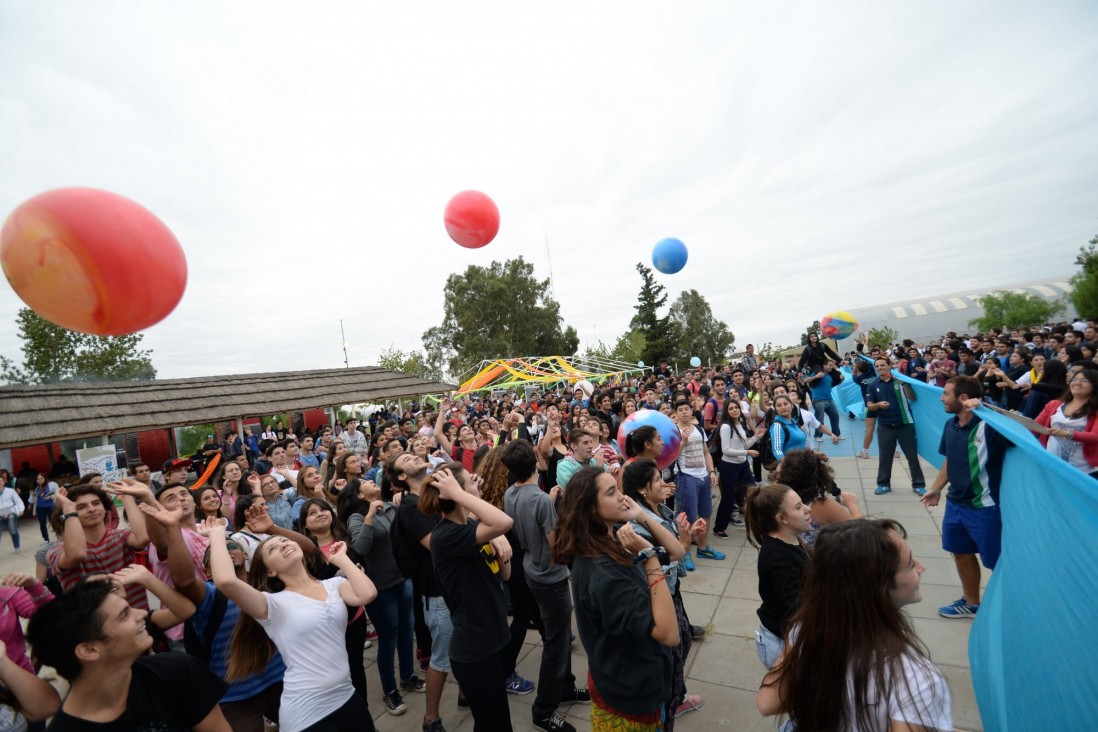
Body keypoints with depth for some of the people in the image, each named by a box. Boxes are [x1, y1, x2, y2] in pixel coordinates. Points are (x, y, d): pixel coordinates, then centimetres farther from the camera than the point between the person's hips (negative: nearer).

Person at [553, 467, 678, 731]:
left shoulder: (606, 548, -5)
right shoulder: (602, 571, -34)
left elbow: (675, 550, 4)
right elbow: (668, 633, -35)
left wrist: (642, 516, -10)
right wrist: (649, 555, -37)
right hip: (629, 693, -8)